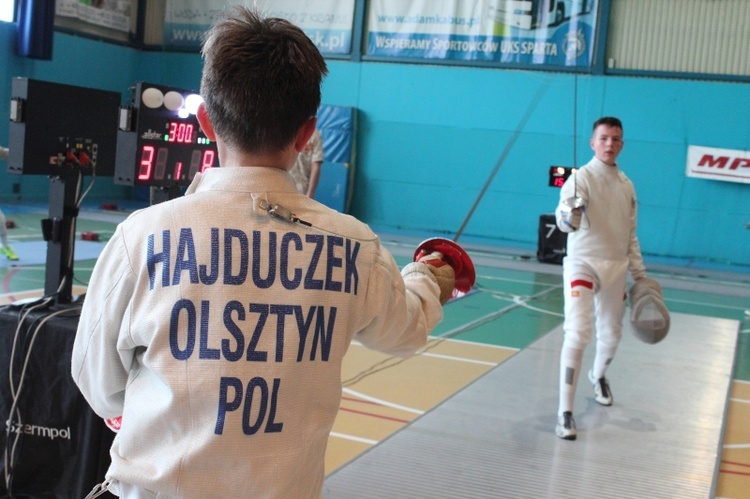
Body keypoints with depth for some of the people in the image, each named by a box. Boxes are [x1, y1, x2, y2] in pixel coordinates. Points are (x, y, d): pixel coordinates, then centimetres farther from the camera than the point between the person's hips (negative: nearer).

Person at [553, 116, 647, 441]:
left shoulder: (626, 185, 7)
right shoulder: (581, 178, -13)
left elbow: (630, 234, 15)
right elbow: (564, 223, -29)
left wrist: (639, 273, 13)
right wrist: (569, 214, -52)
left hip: (616, 269, 6)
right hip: (582, 264, -6)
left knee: (611, 335, 20)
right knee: (578, 335, -20)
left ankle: (598, 375, 51)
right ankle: (565, 412, -15)